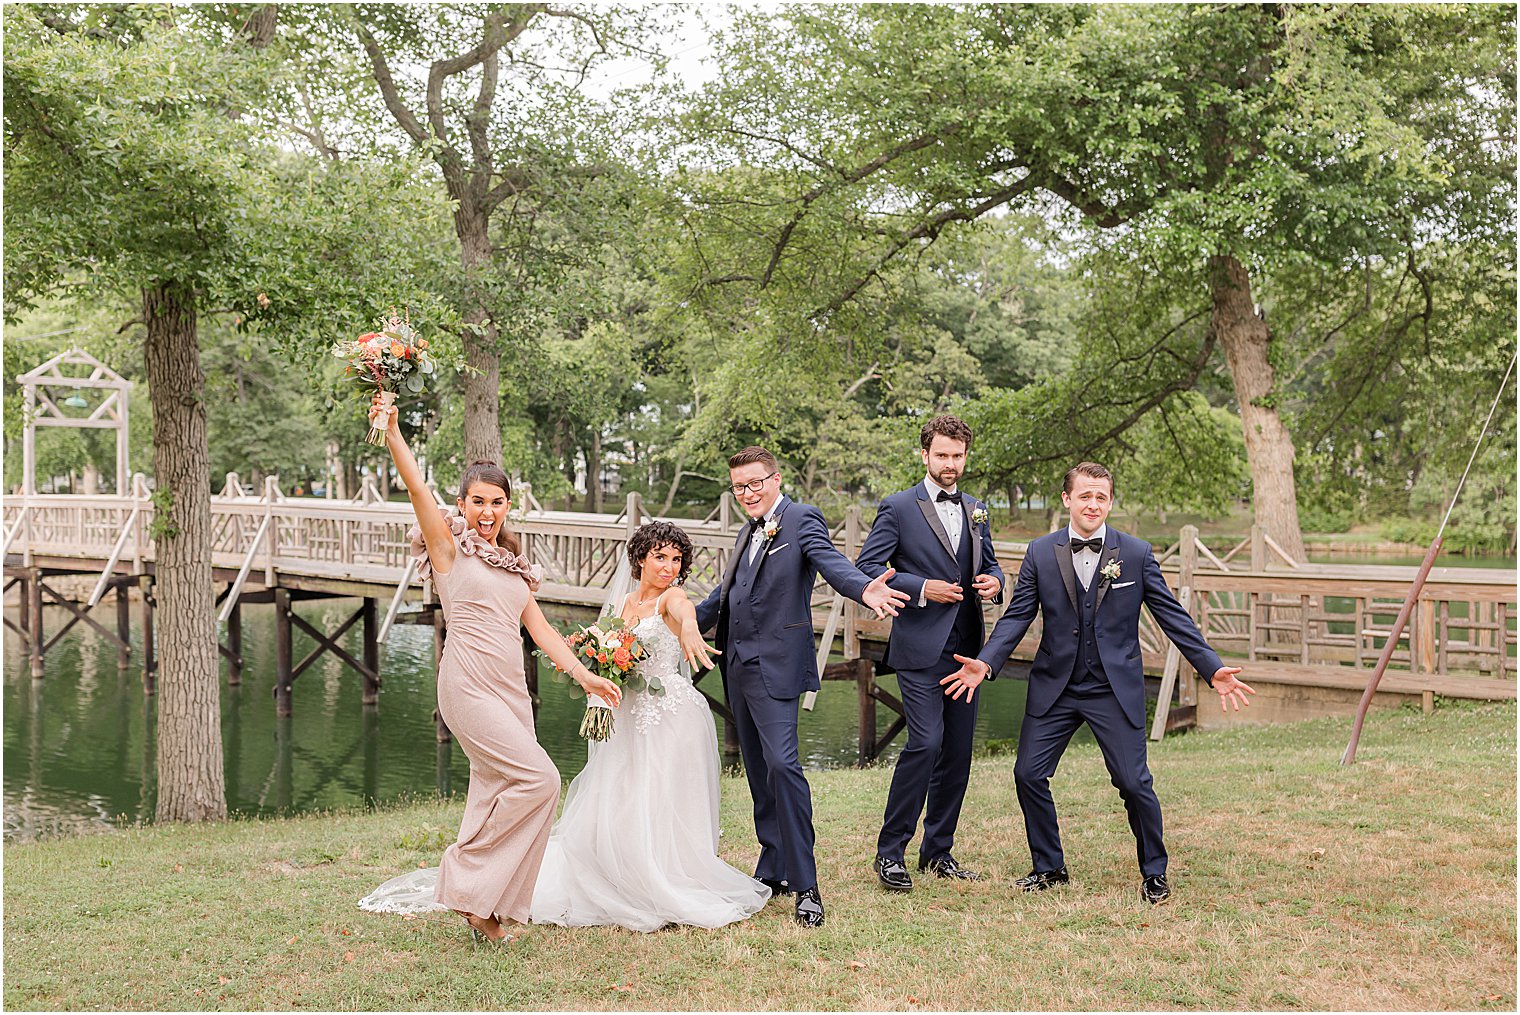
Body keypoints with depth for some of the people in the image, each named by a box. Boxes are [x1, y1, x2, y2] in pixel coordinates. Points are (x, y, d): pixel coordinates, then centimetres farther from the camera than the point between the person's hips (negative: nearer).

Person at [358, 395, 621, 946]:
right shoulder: (450, 546, 0)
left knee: (494, 794, 7)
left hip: (512, 689, 7)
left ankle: (483, 906, 16)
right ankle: (469, 879, -3)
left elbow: (539, 627, 16)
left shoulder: (513, 563, 19)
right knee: (538, 778, -15)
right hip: (469, 686, -7)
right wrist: (392, 431, -25)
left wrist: (584, 674, 7)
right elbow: (417, 489, -14)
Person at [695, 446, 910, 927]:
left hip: (774, 665, -8)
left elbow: (831, 561, -23)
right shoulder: (749, 533, 19)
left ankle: (805, 884, -14)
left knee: (781, 765, -18)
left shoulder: (801, 519, -6)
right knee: (758, 773, 13)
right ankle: (772, 873, 22)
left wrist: (864, 589, -44)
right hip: (737, 666, 8)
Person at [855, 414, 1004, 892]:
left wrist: (993, 581, 1)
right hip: (920, 649, -6)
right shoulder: (899, 508, -3)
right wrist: (921, 589, -17)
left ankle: (938, 852, 20)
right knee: (926, 743, -15)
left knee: (958, 751, 8)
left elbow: (989, 564, 25)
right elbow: (866, 568, -7)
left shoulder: (976, 510, 16)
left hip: (965, 649, 6)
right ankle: (890, 852, -3)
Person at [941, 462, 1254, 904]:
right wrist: (986, 661, -15)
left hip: (1115, 690, -2)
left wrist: (1213, 669, -8)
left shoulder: (1137, 553, -2)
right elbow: (1017, 616, 0)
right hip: (1054, 688, 2)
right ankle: (1049, 867, 21)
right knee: (1028, 774, 1)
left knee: (1134, 783, -5)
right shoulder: (1041, 552, 0)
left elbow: (1173, 616, -1)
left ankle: (1154, 874, 18)